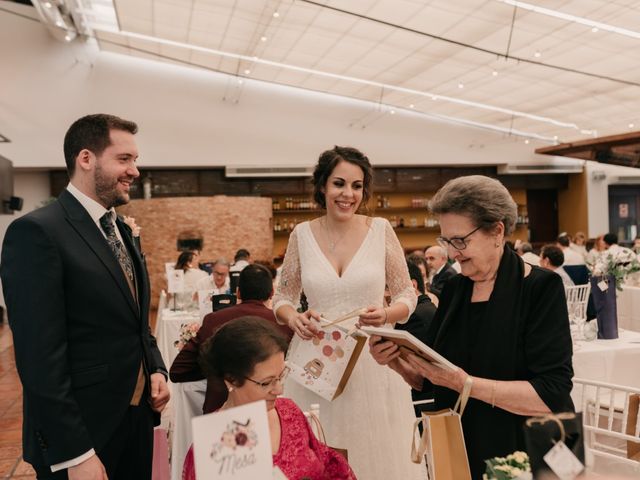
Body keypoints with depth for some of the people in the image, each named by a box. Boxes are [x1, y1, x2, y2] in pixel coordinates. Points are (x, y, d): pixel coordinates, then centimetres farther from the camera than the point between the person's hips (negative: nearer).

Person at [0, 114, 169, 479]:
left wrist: (156, 370, 2)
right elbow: (40, 357, -21)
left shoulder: (121, 230, 11)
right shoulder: (37, 232, -17)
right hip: (82, 434, -8)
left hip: (137, 417, 8)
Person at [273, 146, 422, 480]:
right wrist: (292, 318, -14)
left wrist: (387, 314, -18)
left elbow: (407, 296, 2)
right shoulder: (302, 234, 0)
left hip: (372, 361, 0)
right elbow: (283, 298, 8)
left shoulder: (380, 229, -2)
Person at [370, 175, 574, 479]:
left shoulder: (541, 287, -15)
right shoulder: (453, 289, 1)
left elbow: (551, 395, -23)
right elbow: (429, 381, 5)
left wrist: (465, 383, -29)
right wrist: (396, 362, -14)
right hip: (456, 453, 5)